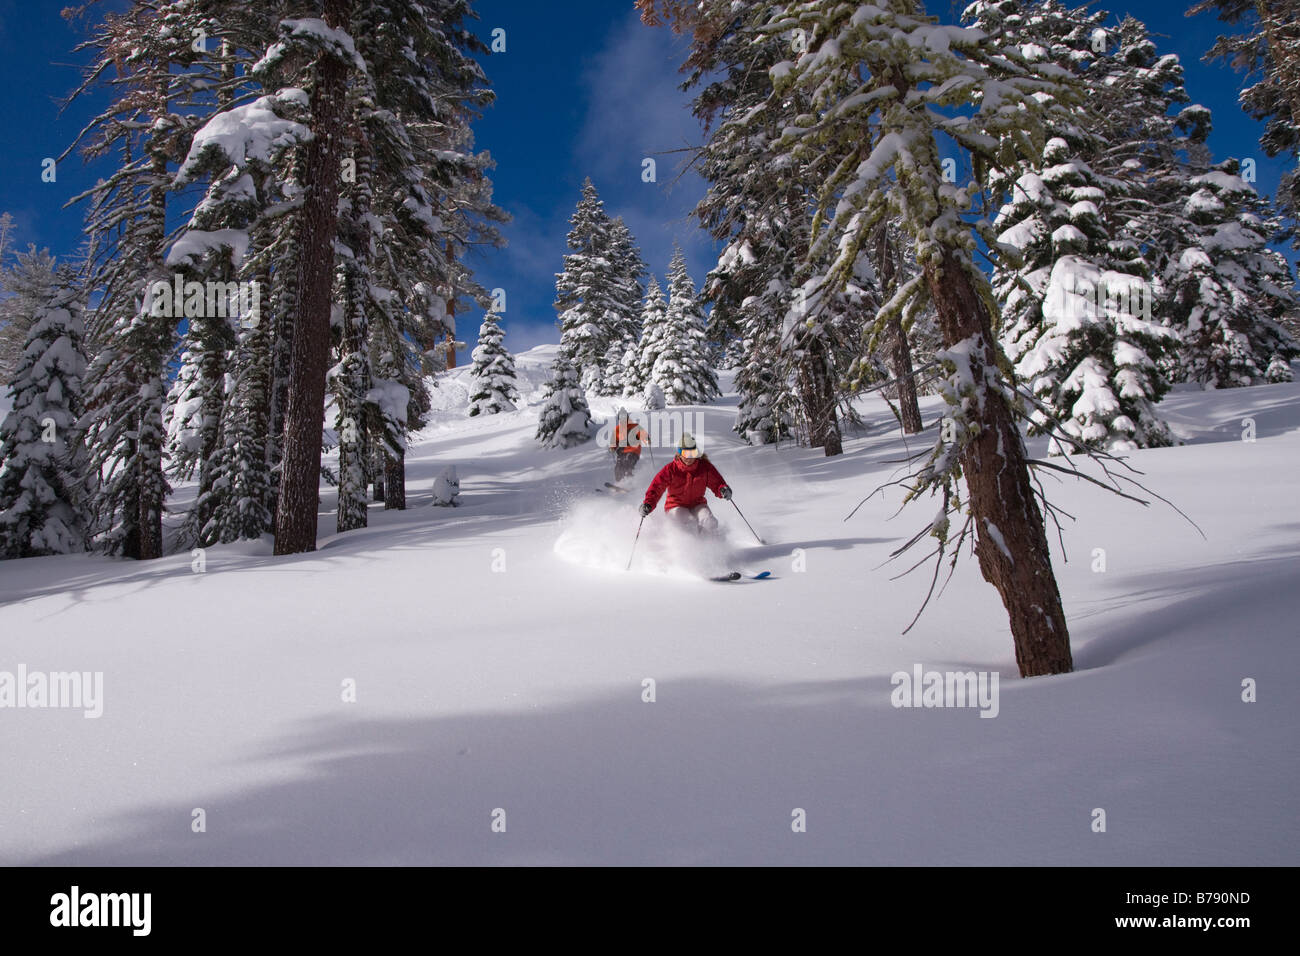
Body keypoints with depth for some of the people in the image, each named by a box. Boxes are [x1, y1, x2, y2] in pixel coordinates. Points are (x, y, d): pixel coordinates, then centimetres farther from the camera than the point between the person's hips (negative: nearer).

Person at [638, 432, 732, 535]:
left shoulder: (704, 466, -6)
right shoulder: (670, 469, -13)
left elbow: (716, 482, -1)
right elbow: (656, 487, -15)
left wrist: (723, 490, -26)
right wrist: (648, 504, -32)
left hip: (697, 505, 2)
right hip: (675, 506, -2)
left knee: (709, 523, -26)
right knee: (690, 525, -31)